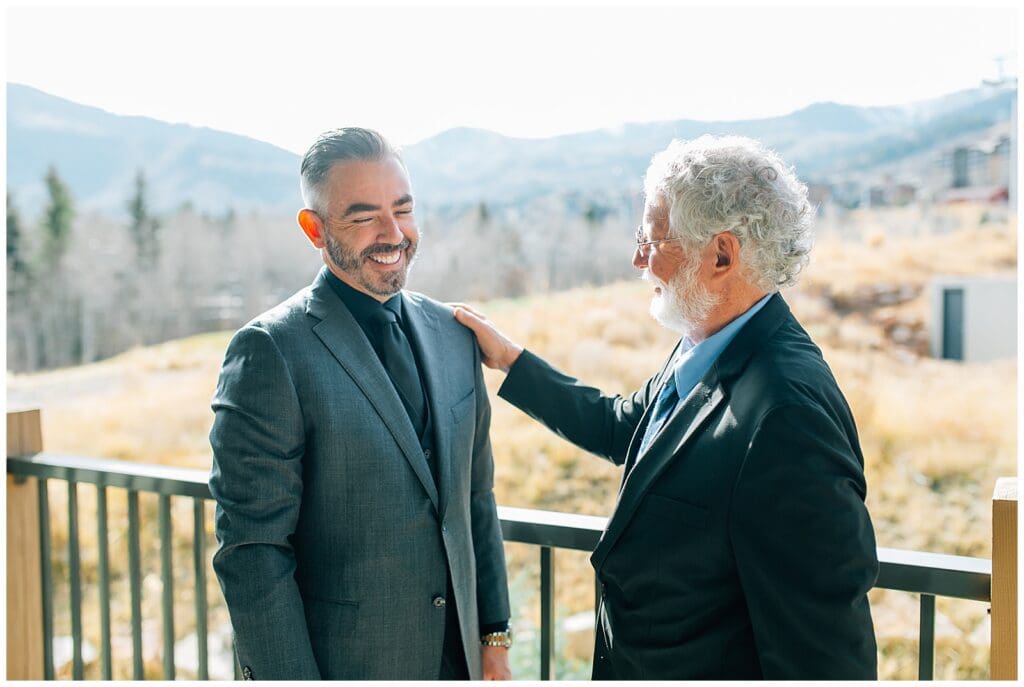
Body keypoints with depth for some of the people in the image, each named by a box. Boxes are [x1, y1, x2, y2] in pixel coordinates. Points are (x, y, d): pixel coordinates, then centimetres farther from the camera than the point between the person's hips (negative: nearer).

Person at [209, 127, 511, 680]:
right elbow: (252, 554, -17)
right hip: (341, 664, -5)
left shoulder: (453, 335, 3)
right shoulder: (270, 353, -16)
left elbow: (476, 498, 10)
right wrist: (289, 677, -17)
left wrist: (494, 635, 10)